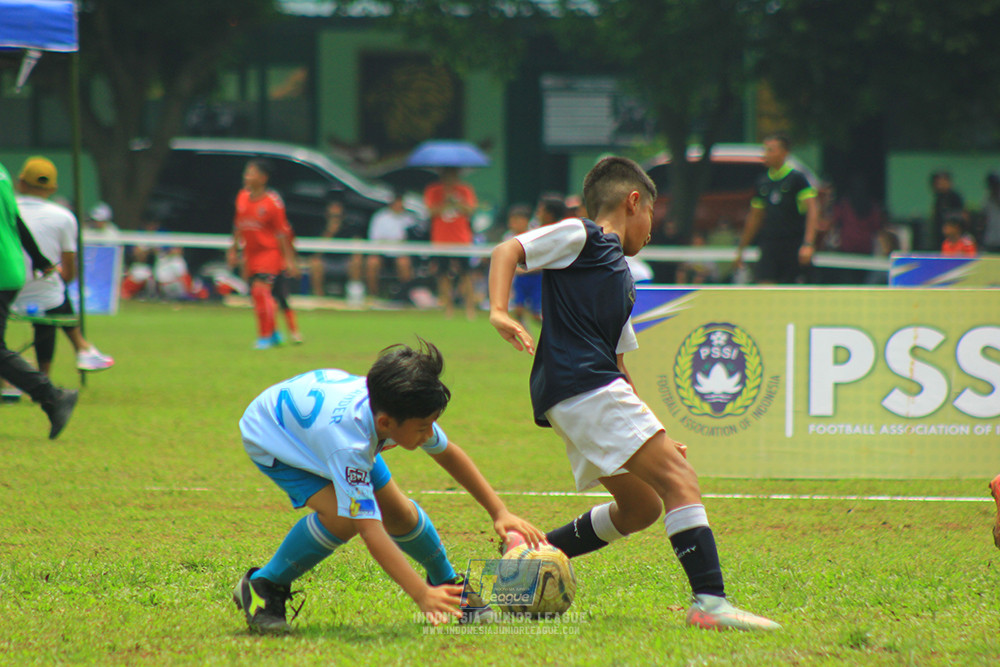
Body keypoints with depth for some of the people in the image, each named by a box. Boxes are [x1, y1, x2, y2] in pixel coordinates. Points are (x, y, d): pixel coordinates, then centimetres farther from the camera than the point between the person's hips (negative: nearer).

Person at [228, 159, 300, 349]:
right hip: (250, 253, 7)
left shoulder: (272, 202, -14)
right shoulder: (242, 198, 3)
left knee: (261, 289, -18)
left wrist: (289, 259, -11)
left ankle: (265, 336, -11)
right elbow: (238, 226, 16)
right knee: (256, 294, 9)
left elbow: (283, 232, -10)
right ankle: (274, 333, 26)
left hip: (269, 251, -7)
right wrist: (234, 250, 17)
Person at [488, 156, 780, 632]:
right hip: (579, 384, -10)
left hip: (599, 389, 10)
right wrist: (499, 313, -23)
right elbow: (508, 251, -6)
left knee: (640, 506, 15)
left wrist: (653, 435, 26)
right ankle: (710, 601, -25)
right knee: (679, 480, -15)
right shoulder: (580, 237, 3)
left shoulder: (621, 278, 28)